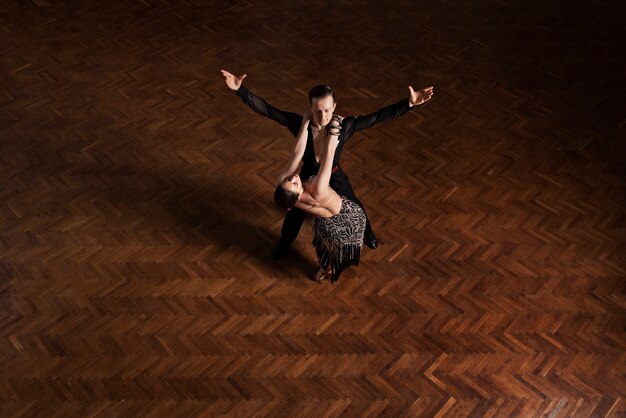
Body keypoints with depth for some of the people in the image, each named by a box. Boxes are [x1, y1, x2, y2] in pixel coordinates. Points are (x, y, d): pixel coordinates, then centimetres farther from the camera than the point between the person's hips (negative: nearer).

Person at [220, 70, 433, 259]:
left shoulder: (344, 125, -30)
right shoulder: (300, 123, -30)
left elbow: (379, 116, -29)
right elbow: (265, 109, -30)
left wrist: (409, 103, -36)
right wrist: (240, 89, -40)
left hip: (335, 179, 0)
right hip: (308, 178, 0)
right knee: (295, 213, 25)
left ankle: (367, 233, 61)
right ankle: (283, 242, 58)